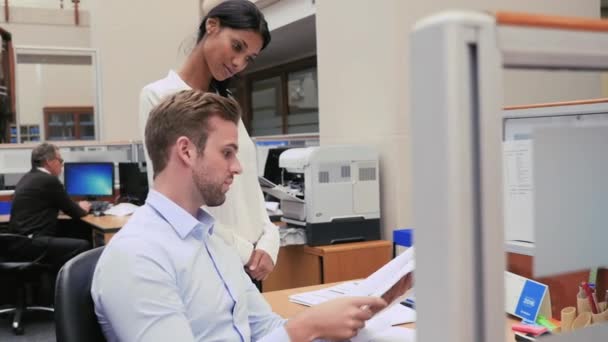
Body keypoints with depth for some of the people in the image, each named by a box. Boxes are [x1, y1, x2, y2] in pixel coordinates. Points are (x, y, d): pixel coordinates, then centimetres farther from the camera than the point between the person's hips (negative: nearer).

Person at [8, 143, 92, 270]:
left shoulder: (27, 178, 18)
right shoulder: (50, 180, -10)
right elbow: (74, 212, -1)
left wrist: (77, 206, 26)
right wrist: (82, 208, 20)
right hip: (31, 243, -10)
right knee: (83, 246, -17)